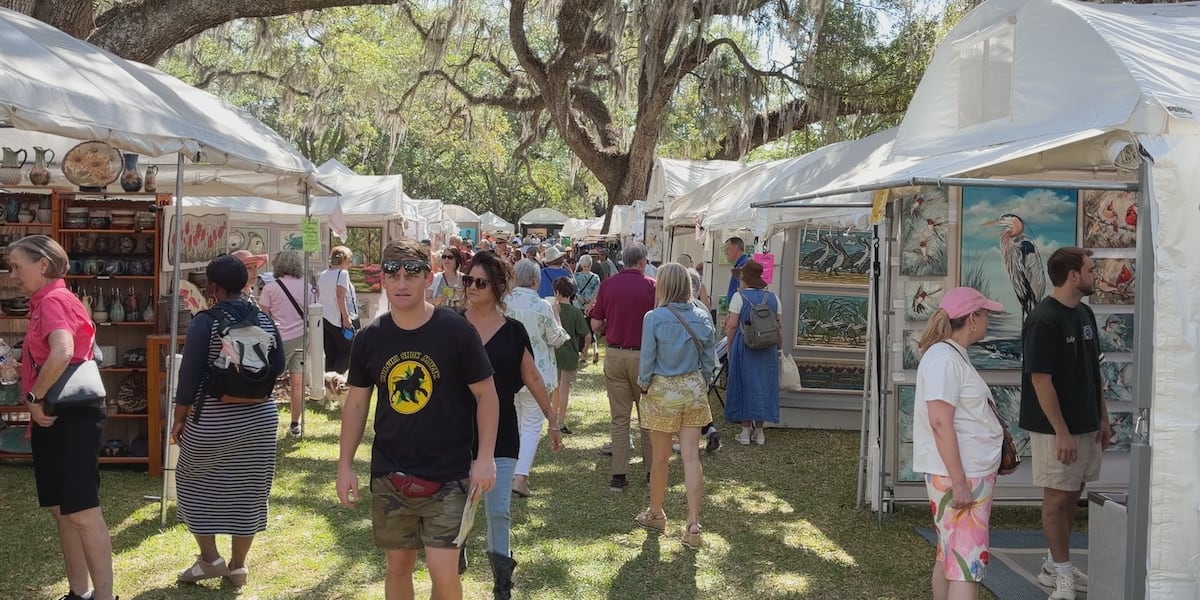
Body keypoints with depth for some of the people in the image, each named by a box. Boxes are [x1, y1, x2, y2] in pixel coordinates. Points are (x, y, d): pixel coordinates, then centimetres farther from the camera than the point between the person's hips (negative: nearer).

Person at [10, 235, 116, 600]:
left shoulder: (53, 300, -14)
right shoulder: (44, 302, 16)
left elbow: (63, 354, -33)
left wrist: (34, 398, -20)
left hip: (70, 416, -10)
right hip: (54, 417, 10)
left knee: (83, 512, -7)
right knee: (61, 510, 13)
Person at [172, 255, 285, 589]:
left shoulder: (205, 322, -11)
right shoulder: (265, 321, 3)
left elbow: (189, 374, -11)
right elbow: (278, 367, 9)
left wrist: (179, 419, -2)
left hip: (212, 422, -4)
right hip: (259, 418, 4)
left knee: (195, 484, 15)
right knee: (248, 490, 10)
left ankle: (211, 559, 15)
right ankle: (238, 566, 17)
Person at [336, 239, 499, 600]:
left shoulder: (456, 331, -10)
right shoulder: (368, 339, 0)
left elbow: (486, 394, -4)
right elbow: (356, 403, 9)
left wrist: (485, 458, -11)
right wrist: (345, 465, 6)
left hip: (447, 474, -3)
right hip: (389, 475, 4)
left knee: (443, 571, -7)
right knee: (398, 565, 13)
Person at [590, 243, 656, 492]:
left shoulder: (607, 284, 0)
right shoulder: (650, 286, -7)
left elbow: (595, 325, 2)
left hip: (614, 355, 2)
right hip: (643, 356, -2)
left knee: (619, 417, 6)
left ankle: (619, 475, 6)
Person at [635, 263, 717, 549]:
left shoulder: (654, 318, -14)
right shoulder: (702, 317, -2)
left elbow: (647, 359, -10)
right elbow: (710, 359, 4)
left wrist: (644, 384, 6)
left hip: (663, 389, -3)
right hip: (694, 388, 3)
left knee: (660, 456, 12)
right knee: (691, 457, 3)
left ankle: (656, 514, 30)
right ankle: (693, 525, 1)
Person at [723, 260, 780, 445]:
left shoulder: (739, 297, -8)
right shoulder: (773, 298, 4)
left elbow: (732, 326, -10)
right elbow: (778, 326, 5)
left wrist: (729, 348, 0)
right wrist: (780, 347, 16)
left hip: (744, 347, -3)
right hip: (767, 350, 3)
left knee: (744, 384, 6)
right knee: (763, 385, 10)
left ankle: (745, 430, 8)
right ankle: (759, 431, 14)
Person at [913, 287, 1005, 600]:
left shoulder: (954, 355, 14)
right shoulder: (943, 359, -18)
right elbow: (940, 423, -23)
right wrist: (959, 482, -24)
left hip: (973, 473, 10)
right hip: (957, 476, -10)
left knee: (949, 554, 16)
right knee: (967, 561, -12)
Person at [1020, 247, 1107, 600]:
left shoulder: (1085, 313, 8)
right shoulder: (1043, 320, -18)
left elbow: (1093, 371, 15)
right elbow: (1040, 379, -19)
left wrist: (1103, 418, 14)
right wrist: (1061, 431, -19)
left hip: (1086, 424, 8)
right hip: (1056, 427, -8)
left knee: (1072, 495, 14)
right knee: (1057, 497, 2)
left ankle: (1054, 567, 26)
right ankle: (1062, 571, 14)